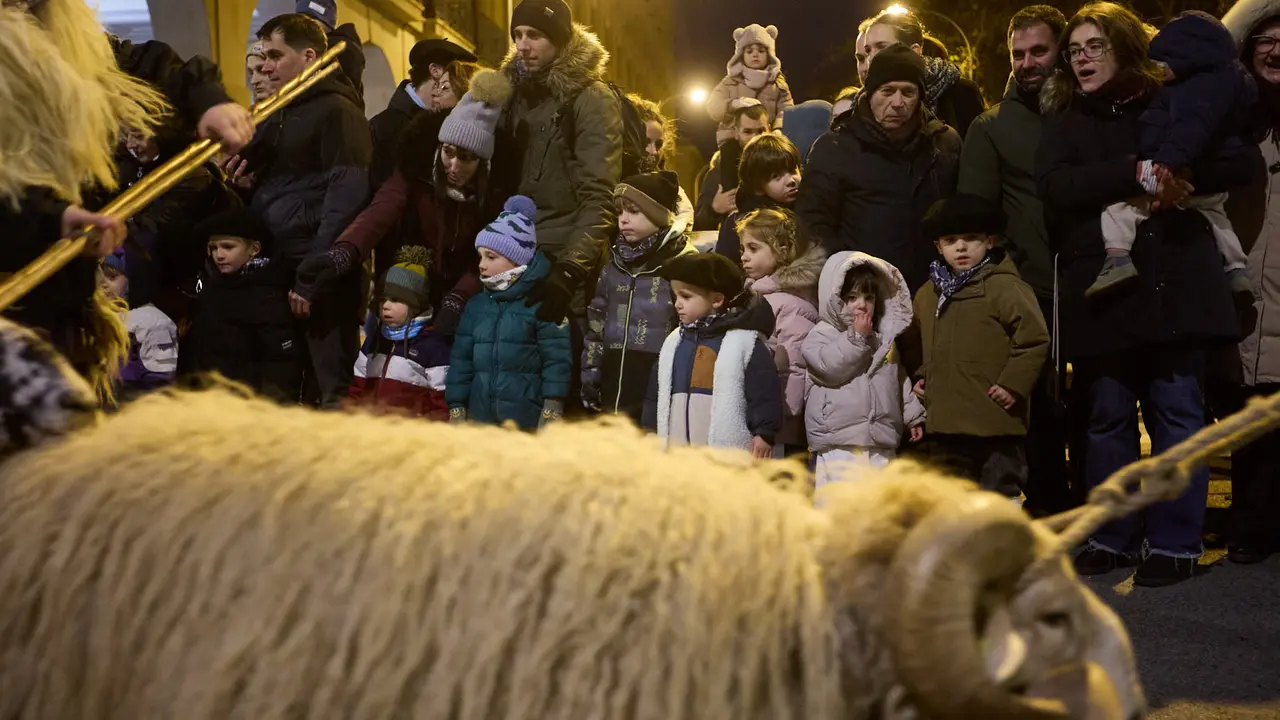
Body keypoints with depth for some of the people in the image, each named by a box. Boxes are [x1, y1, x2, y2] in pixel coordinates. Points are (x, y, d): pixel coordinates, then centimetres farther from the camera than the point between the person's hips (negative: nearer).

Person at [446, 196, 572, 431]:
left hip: (528, 422, -5)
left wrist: (552, 411, -15)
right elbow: (461, 359, 13)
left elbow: (557, 359, -10)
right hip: (480, 418, 6)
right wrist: (456, 408, 9)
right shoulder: (476, 305, 11)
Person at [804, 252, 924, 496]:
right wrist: (857, 337, -14)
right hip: (839, 443, -6)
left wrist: (913, 415, 20)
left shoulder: (884, 338, 16)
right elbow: (831, 367, -19)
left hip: (881, 442, 6)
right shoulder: (821, 334, -1)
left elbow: (899, 379, 23)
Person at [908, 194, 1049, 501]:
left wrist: (1013, 384, -15)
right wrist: (925, 377, 14)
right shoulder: (928, 293, 12)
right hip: (945, 420, 7)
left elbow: (1035, 339, -11)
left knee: (1001, 487, 3)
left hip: (995, 420, -7)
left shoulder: (1005, 286, -9)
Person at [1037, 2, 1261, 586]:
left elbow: (1243, 162, 1)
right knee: (1108, 417, 6)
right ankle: (1112, 538, 16)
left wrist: (1181, 174, -16)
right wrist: (1136, 173, -18)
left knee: (1177, 414, 0)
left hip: (1173, 282, -1)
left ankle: (1174, 543, 8)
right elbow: (1055, 184, -8)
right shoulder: (1065, 121, 11)